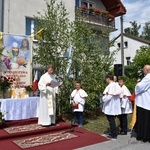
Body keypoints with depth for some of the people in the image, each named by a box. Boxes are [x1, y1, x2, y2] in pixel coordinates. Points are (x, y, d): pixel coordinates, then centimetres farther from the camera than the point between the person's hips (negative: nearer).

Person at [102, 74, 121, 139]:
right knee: (112, 120, 19)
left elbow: (109, 96, -24)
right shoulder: (117, 85, 6)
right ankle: (114, 133, 28)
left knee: (111, 120, 2)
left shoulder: (110, 86, -19)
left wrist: (103, 98, -7)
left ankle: (114, 134, 10)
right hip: (115, 106, 9)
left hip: (110, 107, -8)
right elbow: (119, 94, 8)